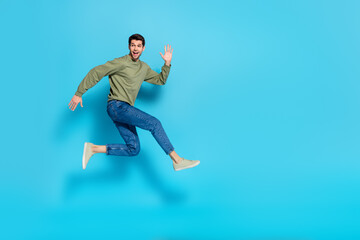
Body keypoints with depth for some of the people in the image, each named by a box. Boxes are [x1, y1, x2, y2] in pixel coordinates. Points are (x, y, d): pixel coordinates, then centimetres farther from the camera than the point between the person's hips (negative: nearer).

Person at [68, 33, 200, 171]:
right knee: (154, 123, -17)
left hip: (125, 109, 9)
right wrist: (79, 93, -7)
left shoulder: (144, 68, 17)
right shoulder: (121, 63, -6)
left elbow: (160, 80, 24)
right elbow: (96, 72, -6)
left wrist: (167, 64, 9)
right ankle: (177, 160, -14)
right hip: (116, 106, -9)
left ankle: (93, 149, 4)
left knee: (133, 149, 3)